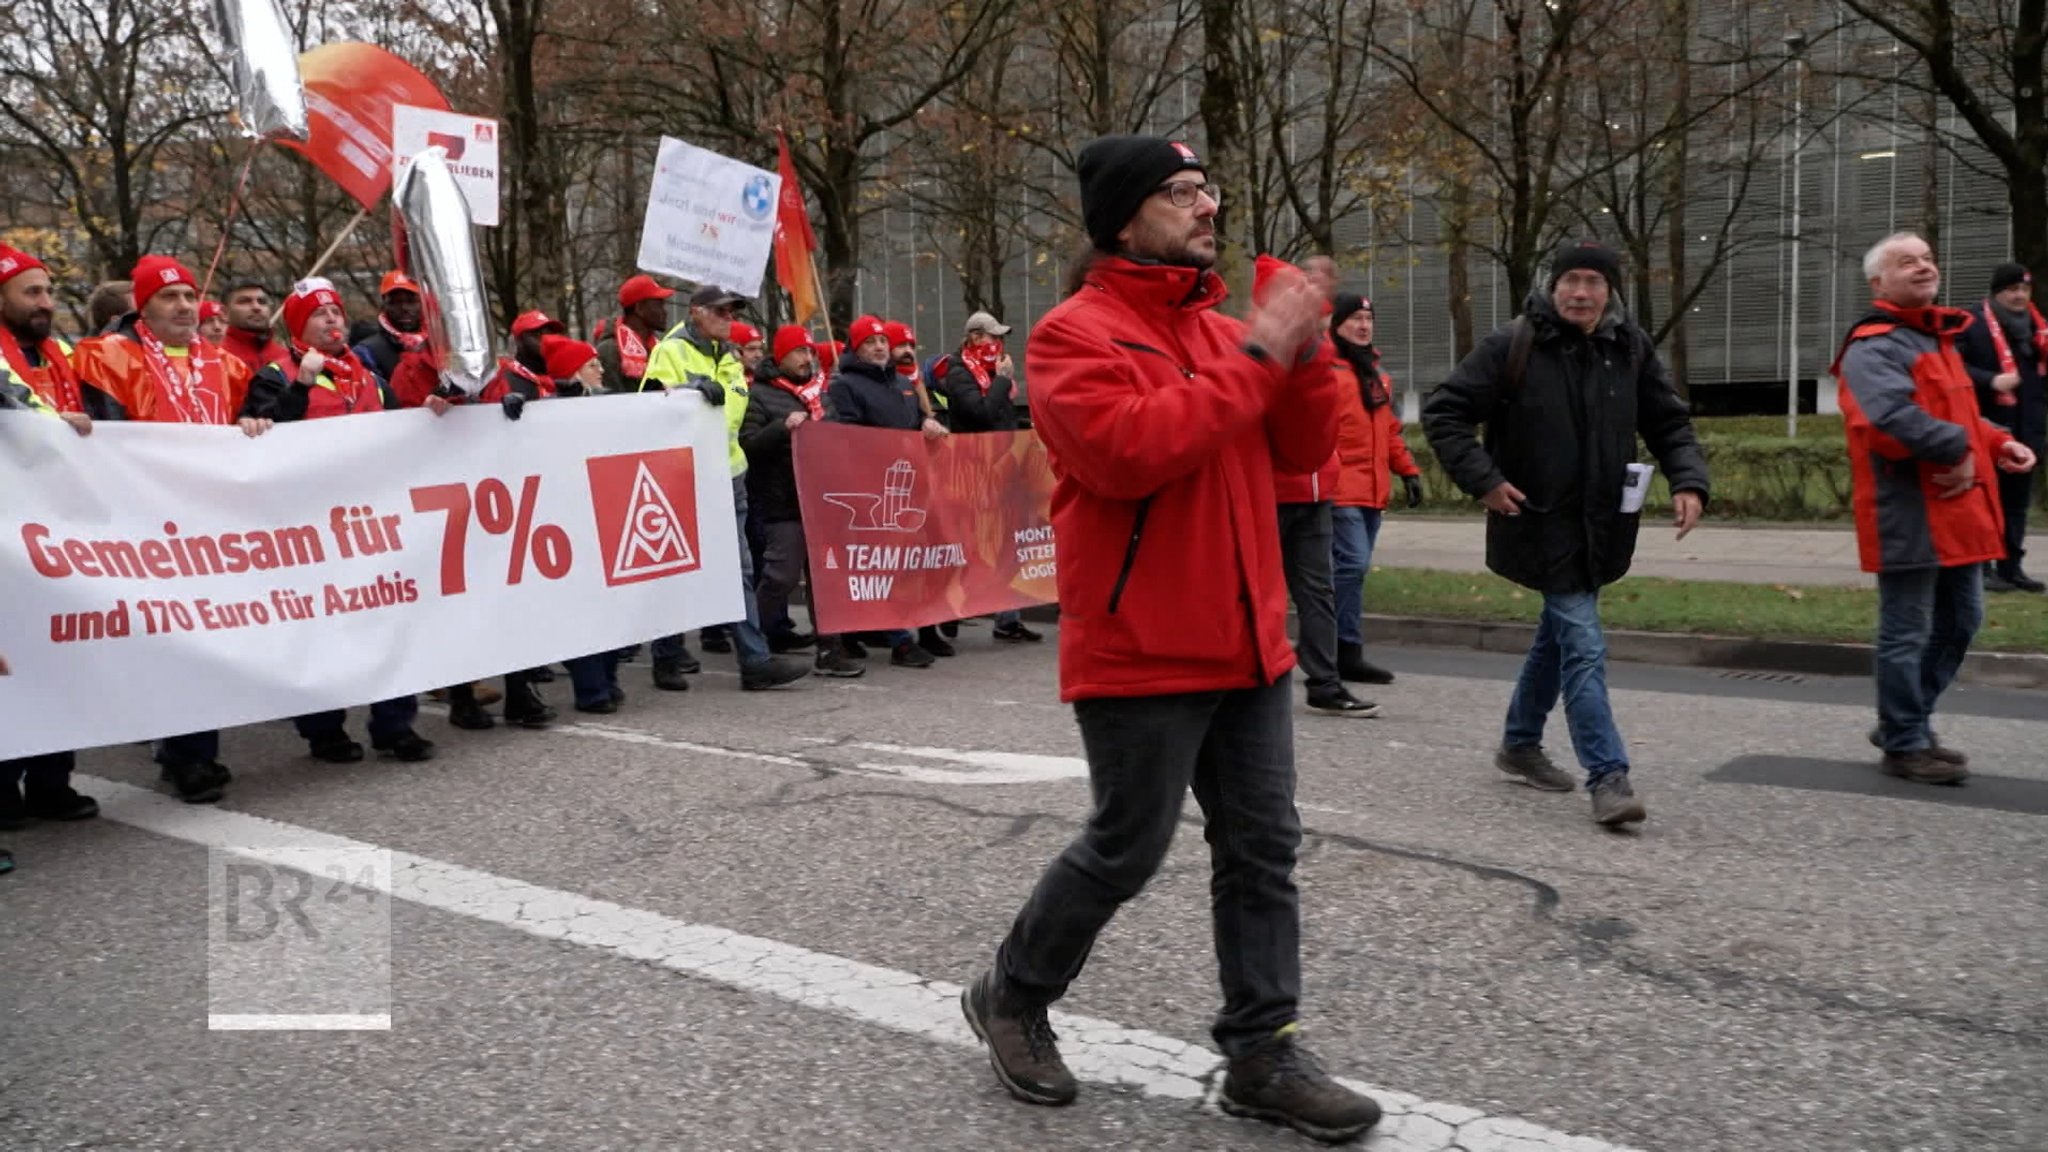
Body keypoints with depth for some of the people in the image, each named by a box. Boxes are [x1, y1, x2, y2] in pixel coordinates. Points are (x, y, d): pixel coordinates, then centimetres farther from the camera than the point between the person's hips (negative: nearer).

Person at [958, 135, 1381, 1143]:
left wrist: (1303, 350, -7)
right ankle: (1011, 999, 26)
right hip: (1140, 652, -7)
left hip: (1246, 644, 8)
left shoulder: (1223, 331, 13)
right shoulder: (1075, 335, -10)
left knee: (1262, 849, 9)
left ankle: (1263, 1054, 19)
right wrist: (1255, 358, -21)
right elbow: (1129, 451, -26)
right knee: (1126, 849, 3)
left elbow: (1303, 448, 10)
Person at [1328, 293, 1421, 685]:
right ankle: (1348, 651, -6)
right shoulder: (1324, 369, -7)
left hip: (1372, 490, 8)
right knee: (1352, 564, -13)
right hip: (1340, 489, -8)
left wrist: (1407, 470, 20)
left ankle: (1344, 652, 14)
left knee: (1354, 567, 10)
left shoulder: (1376, 372, 20)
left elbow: (1390, 428, 26)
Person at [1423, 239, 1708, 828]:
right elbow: (1444, 412, -8)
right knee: (1583, 647, -11)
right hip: (1541, 523, -6)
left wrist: (1688, 481, -6)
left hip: (1601, 525, 6)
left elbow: (1669, 423, 11)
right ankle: (1608, 777, -9)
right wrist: (1482, 479, -16)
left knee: (1559, 635, 18)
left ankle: (1520, 744, 36)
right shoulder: (1513, 346, -11)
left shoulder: (1631, 349, 3)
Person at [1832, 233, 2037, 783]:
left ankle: (1905, 723, 30)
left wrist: (1997, 443, 10)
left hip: (1956, 511, 10)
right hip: (1909, 517, -10)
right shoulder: (1874, 347, -14)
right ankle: (1906, 746, 10)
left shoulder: (1937, 338, 19)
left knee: (1959, 622, 18)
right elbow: (1893, 419, -30)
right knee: (1907, 634, -2)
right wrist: (1959, 450, -18)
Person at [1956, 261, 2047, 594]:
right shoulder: (1974, 326, -7)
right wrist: (1991, 381, -25)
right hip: (1988, 429, -7)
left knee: (2017, 501, 10)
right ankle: (1982, 567, 2)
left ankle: (2011, 567, 16)